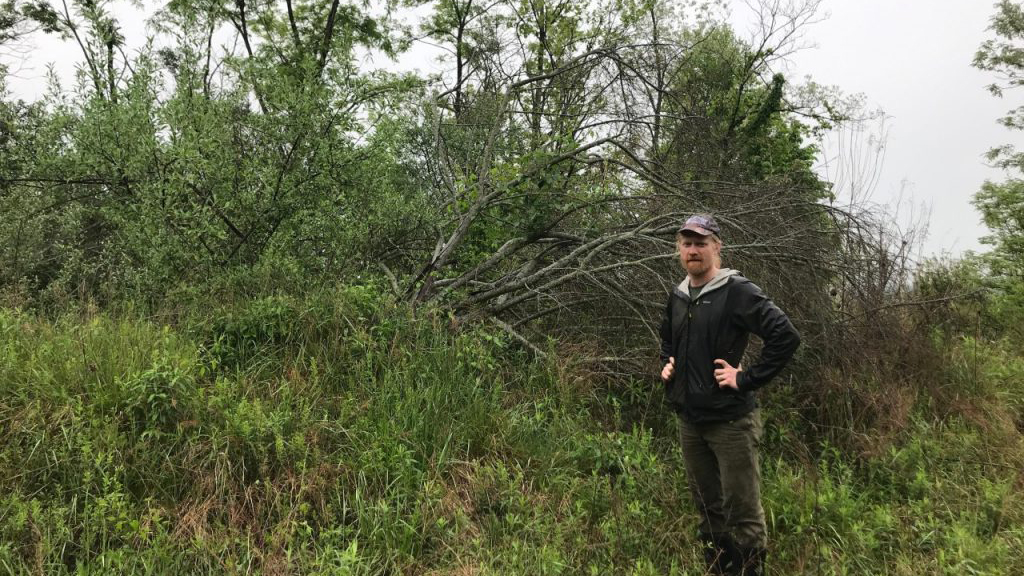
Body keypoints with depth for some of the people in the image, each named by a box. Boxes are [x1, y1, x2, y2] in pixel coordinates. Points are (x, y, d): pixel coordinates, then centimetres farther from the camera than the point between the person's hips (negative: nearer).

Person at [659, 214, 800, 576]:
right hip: (689, 421, 7)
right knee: (708, 509, 18)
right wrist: (668, 364, 12)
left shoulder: (736, 291, -11)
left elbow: (786, 336, -19)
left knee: (743, 512, 1)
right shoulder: (678, 296, 10)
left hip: (731, 420, -7)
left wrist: (747, 379, -18)